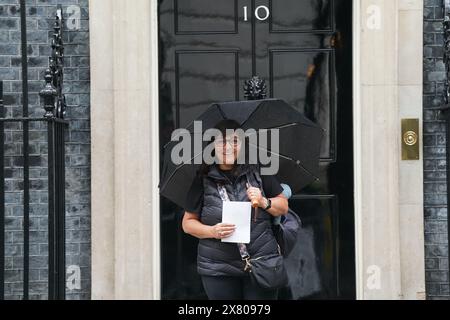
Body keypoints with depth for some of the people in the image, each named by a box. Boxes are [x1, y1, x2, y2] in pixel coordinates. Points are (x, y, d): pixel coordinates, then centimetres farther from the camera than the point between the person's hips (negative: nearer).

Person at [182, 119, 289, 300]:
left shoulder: (257, 171, 6)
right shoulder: (204, 180, 3)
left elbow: (284, 207, 12)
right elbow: (188, 223, 6)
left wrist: (264, 202, -7)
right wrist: (212, 231, -11)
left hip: (262, 263, 1)